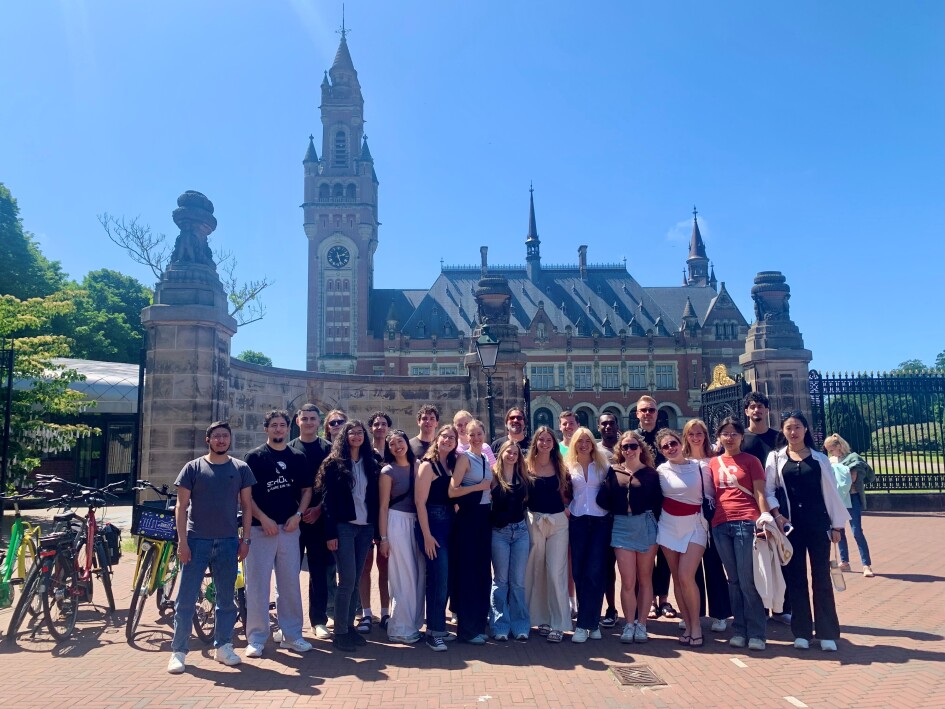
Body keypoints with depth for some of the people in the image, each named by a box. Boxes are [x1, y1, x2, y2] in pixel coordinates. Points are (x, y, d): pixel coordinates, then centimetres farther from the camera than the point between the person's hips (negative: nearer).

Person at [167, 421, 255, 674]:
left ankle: (222, 646, 22)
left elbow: (246, 506, 8)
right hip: (196, 540, -2)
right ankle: (178, 651, 12)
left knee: (226, 599, 10)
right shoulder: (193, 468, 1)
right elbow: (181, 506, 0)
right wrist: (182, 541, -7)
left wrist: (245, 539, 2)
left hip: (228, 542, 2)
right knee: (186, 599, 1)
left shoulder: (240, 469, 5)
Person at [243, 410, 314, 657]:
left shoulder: (298, 458, 10)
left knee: (290, 583, 8)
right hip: (260, 527, -3)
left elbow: (306, 490, 13)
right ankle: (256, 638, 10)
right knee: (257, 583, 1)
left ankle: (291, 634, 18)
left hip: (289, 527, 3)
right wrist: (263, 519, -12)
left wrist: (298, 515, -3)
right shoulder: (255, 456, 1)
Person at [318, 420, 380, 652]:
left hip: (365, 527, 4)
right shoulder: (334, 464, -2)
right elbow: (328, 500, -6)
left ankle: (349, 626, 18)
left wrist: (376, 529, 7)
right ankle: (340, 632, 4)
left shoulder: (370, 464, 11)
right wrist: (330, 533, -12)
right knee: (347, 580, -6)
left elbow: (374, 499, 11)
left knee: (355, 580, 8)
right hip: (343, 527, -4)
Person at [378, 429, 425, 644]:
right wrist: (383, 538, -8)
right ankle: (400, 629, 11)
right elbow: (383, 506, -5)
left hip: (417, 521, 5)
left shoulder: (417, 465, 8)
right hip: (398, 522, -5)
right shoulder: (388, 471, -5)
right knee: (404, 576, -1)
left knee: (419, 573, 8)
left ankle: (414, 623, 22)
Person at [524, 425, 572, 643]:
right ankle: (542, 619, 21)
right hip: (534, 521, 0)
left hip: (558, 522, 0)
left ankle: (558, 624, 3)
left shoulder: (561, 467, 4)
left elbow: (568, 495, 10)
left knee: (556, 573, -3)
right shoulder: (526, 465, 1)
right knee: (536, 572, 8)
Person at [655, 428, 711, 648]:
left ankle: (696, 625, 3)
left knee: (686, 577, -14)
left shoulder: (700, 468, -4)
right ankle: (688, 626, 15)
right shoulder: (661, 471, 1)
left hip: (694, 526, -2)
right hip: (669, 526, 3)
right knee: (677, 578, 4)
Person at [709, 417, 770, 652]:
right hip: (721, 524, 4)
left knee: (748, 580, -6)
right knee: (733, 580, 8)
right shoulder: (714, 463, 14)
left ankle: (756, 633, 3)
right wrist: (710, 520, 9)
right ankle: (738, 630, 14)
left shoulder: (750, 460, 4)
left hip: (746, 522, -4)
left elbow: (760, 493, 1)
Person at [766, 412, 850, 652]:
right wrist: (776, 515, -11)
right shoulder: (775, 457, 4)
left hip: (818, 523, 0)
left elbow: (830, 492, 6)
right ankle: (802, 632, 12)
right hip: (790, 524, 0)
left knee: (821, 577, 2)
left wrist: (837, 524, 4)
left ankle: (827, 633, 10)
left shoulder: (819, 459, 6)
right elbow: (768, 490, 2)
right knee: (795, 577, 4)